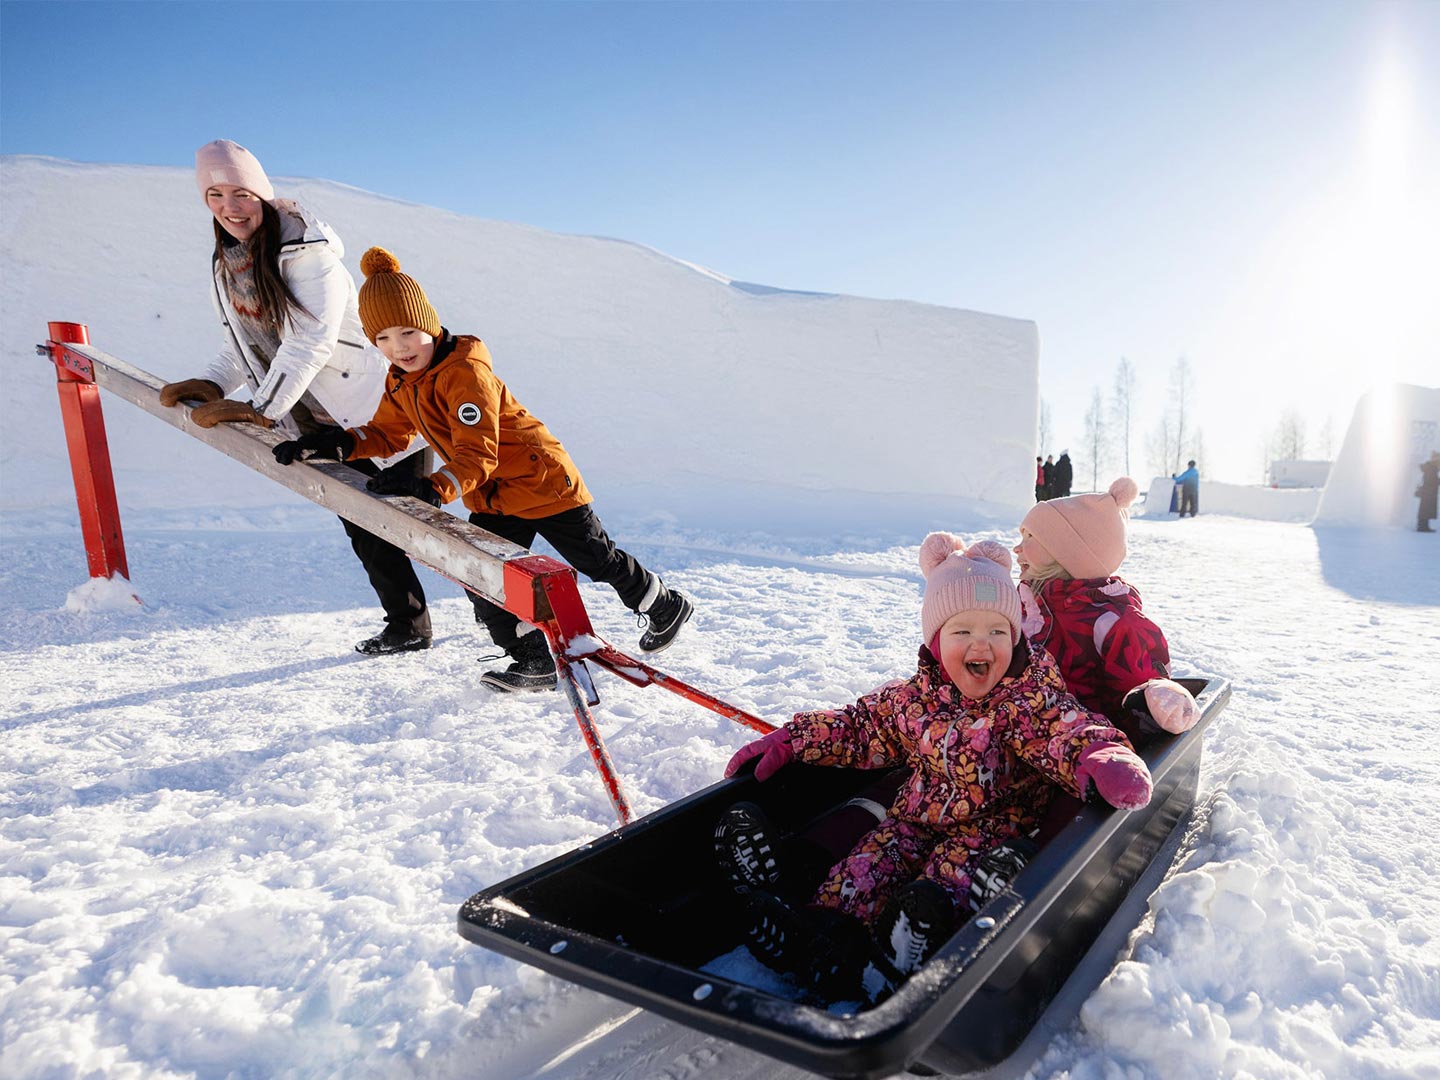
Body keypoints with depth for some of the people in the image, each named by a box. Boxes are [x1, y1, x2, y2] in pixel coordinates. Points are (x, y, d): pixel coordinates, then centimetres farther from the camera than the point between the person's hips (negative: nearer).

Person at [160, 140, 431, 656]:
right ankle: (407, 626, 24)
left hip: (379, 404, -7)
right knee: (361, 524, 11)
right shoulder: (223, 267, 8)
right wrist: (214, 385, -1)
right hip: (319, 420, 7)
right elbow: (239, 341, 17)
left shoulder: (307, 251, -17)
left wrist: (260, 409, -23)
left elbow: (312, 342, -24)